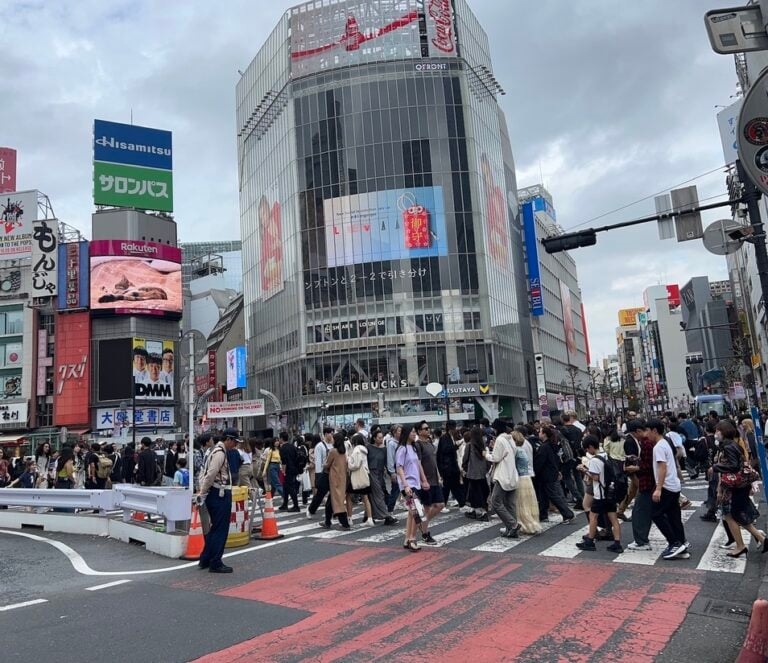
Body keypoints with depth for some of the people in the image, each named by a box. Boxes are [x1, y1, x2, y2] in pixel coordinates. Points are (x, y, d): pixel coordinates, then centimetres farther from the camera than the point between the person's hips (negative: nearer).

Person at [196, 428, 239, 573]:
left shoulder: (217, 451, 16)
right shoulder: (220, 453, -17)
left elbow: (206, 474, 17)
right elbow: (210, 475, -22)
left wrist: (202, 493, 14)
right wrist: (202, 494, -12)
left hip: (216, 494, 10)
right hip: (220, 495, -10)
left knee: (216, 528, 18)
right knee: (220, 530, -1)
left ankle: (205, 560, 26)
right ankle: (215, 564, 6)